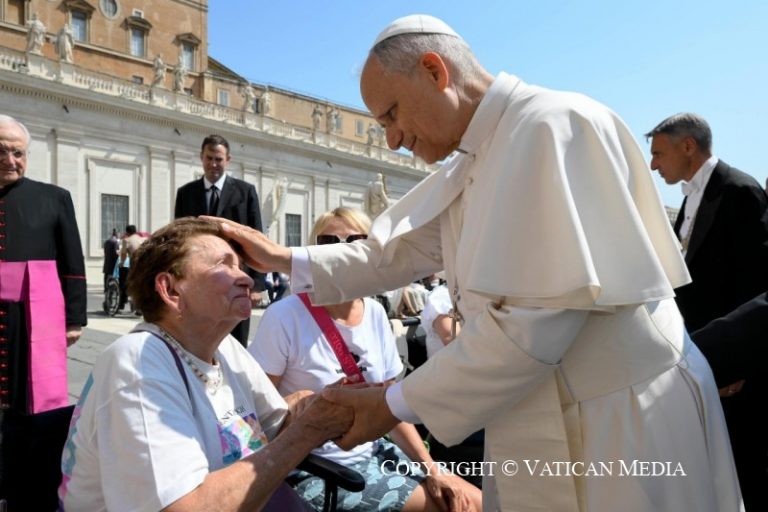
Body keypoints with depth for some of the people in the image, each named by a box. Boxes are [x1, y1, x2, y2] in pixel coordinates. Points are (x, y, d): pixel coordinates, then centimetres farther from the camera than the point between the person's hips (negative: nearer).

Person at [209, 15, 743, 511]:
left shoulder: (554, 124, -20)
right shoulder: (471, 166, 9)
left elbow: (531, 323, -26)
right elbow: (395, 254, 13)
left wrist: (398, 404, -17)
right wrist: (288, 260, 6)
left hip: (621, 422, -8)